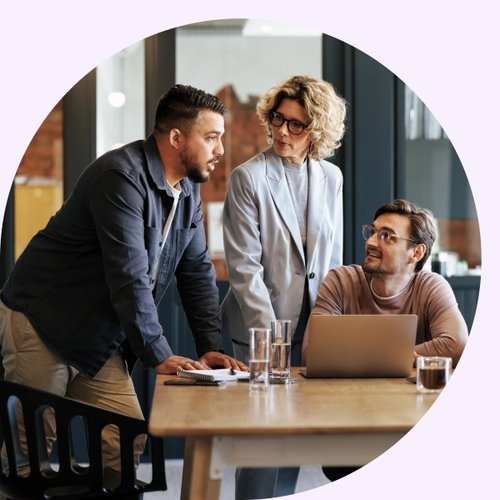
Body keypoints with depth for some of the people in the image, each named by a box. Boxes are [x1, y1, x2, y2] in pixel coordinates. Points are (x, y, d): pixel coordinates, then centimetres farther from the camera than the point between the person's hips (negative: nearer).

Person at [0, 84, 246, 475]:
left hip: (100, 339, 8)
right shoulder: (122, 177, -22)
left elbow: (198, 272, 9)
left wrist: (211, 347, -1)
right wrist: (159, 356, -25)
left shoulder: (188, 191, 7)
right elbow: (129, 277, -27)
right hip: (41, 325, -8)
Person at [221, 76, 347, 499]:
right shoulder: (248, 177, -7)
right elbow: (244, 266, -11)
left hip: (313, 326, 4)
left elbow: (334, 258, 14)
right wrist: (269, 333, -16)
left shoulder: (331, 178, 8)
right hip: (260, 325, -4)